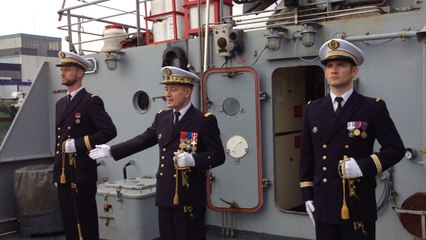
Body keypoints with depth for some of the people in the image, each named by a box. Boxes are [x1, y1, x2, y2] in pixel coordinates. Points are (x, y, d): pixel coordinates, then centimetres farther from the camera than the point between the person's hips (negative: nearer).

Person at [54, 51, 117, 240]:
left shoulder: (91, 101, -8)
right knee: (68, 224, 13)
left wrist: (78, 144, -19)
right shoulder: (60, 103, 16)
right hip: (63, 174, 7)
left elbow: (109, 131, -18)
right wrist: (57, 171, 18)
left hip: (82, 173, -7)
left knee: (85, 224, 0)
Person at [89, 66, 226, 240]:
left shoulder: (204, 120, -9)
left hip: (189, 196, -6)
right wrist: (111, 150, 15)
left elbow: (218, 155, -12)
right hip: (165, 194, 6)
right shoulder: (162, 117, 11)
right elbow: (142, 140, 17)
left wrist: (193, 159, -29)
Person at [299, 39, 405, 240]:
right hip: (323, 204, 3)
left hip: (359, 205, -3)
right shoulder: (312, 109, 9)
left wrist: (364, 166, -18)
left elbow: (396, 148, -2)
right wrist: (307, 195, 8)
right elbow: (306, 156, 11)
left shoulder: (373, 107, -2)